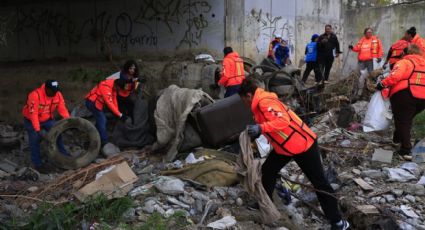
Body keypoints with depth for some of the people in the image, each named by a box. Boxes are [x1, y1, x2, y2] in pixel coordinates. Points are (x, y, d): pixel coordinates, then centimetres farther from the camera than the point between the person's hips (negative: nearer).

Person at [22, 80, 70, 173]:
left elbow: (62, 109, -14)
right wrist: (38, 130, -38)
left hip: (48, 119, 5)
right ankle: (38, 164, 13)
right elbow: (33, 114, -35)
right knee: (35, 141, 0)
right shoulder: (35, 95, -34)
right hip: (31, 120, -5)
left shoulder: (58, 94, -17)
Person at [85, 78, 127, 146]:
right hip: (92, 103, -10)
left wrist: (117, 112, -3)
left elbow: (114, 99, 2)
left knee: (101, 120, 17)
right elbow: (109, 103, -32)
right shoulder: (106, 87, -31)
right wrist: (120, 114, -32)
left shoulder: (113, 86, -2)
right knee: (102, 121, -10)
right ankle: (104, 142, -7)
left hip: (96, 103, 10)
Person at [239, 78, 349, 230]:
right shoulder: (260, 103, 8)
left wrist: (261, 128, -43)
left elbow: (283, 120, -36)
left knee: (319, 182, 0)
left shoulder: (265, 102, -22)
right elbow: (269, 124, 19)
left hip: (303, 145, -10)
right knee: (268, 170, 12)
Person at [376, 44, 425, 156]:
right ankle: (398, 138, 38)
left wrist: (382, 84, -9)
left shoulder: (405, 62, -4)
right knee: (407, 120, 24)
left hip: (405, 95, -6)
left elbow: (395, 76, -19)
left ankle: (405, 148, -1)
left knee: (402, 121, 3)